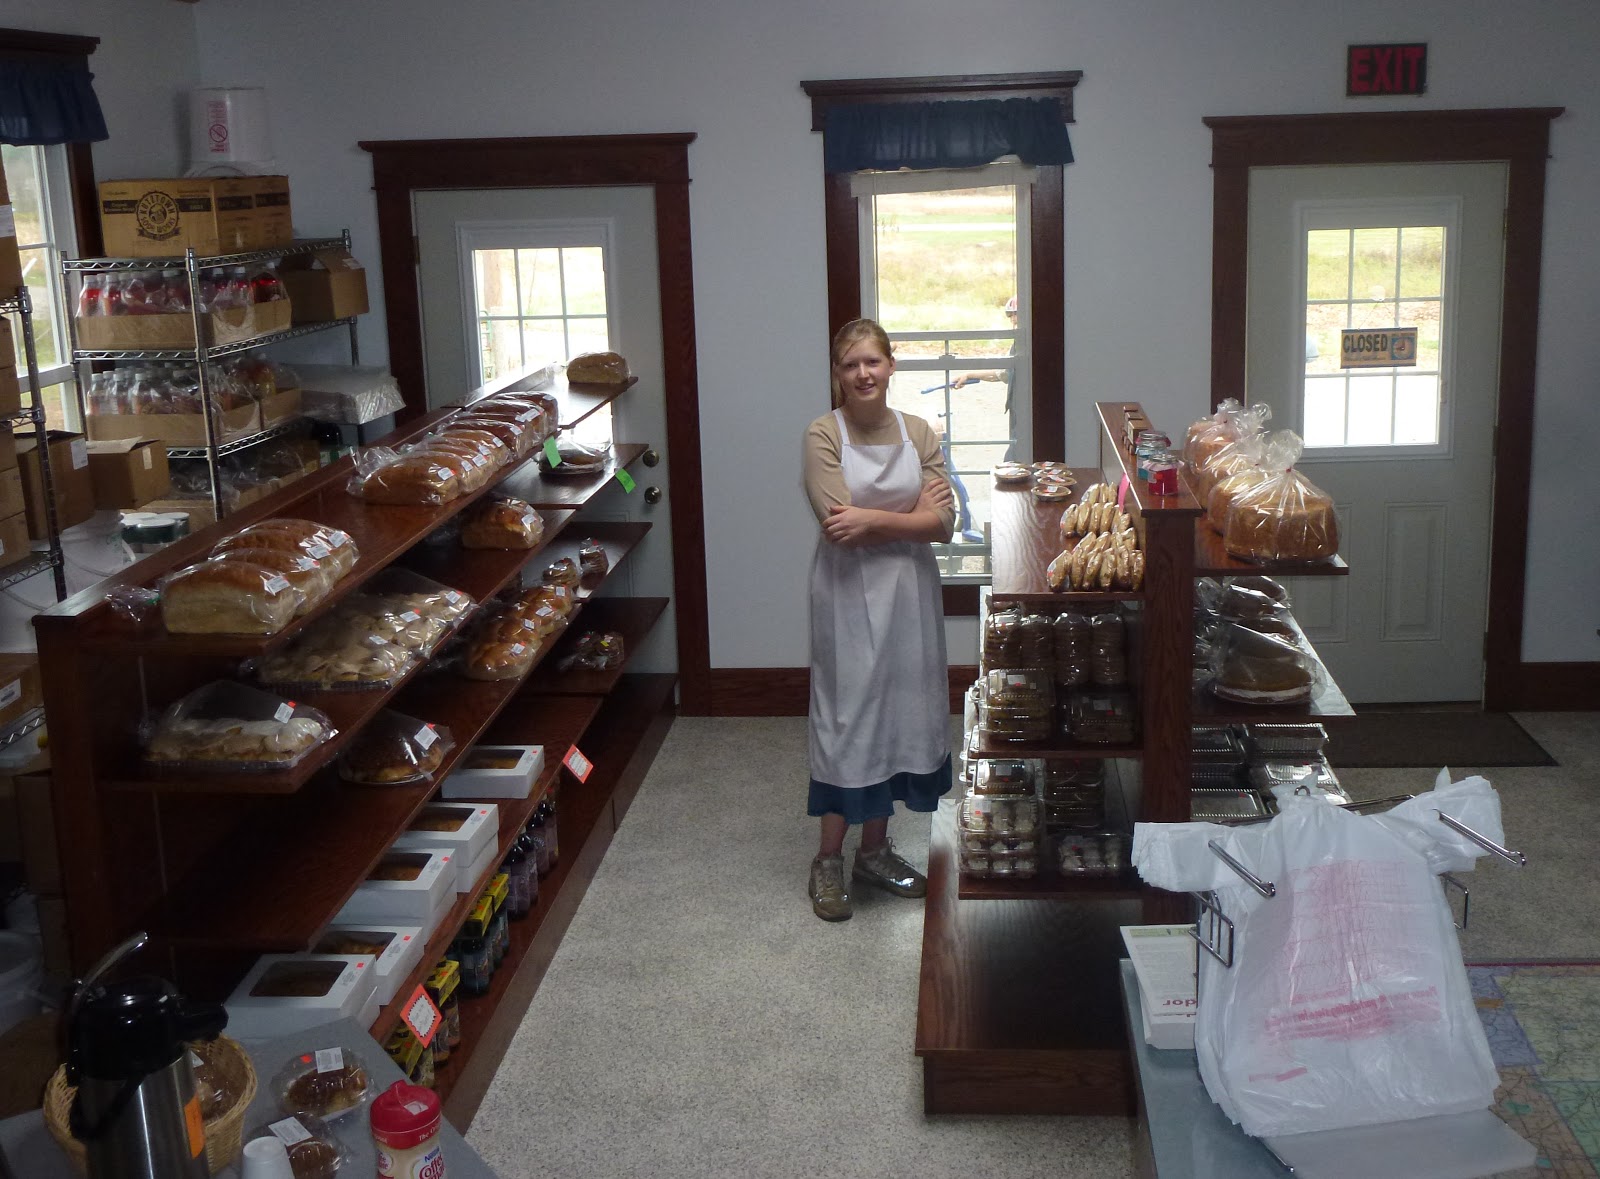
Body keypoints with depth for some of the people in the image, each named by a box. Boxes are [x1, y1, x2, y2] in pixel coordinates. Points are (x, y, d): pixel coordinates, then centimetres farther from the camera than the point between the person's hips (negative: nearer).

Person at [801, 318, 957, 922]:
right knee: (847, 717, 1)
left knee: (901, 711, 11)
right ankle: (829, 860, 15)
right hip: (849, 594, -4)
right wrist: (911, 514, -13)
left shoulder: (918, 433, 2)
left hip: (909, 589, 4)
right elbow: (838, 524, -19)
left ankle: (875, 848, 26)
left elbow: (942, 523, -6)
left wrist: (873, 519, -17)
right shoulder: (823, 435, -9)